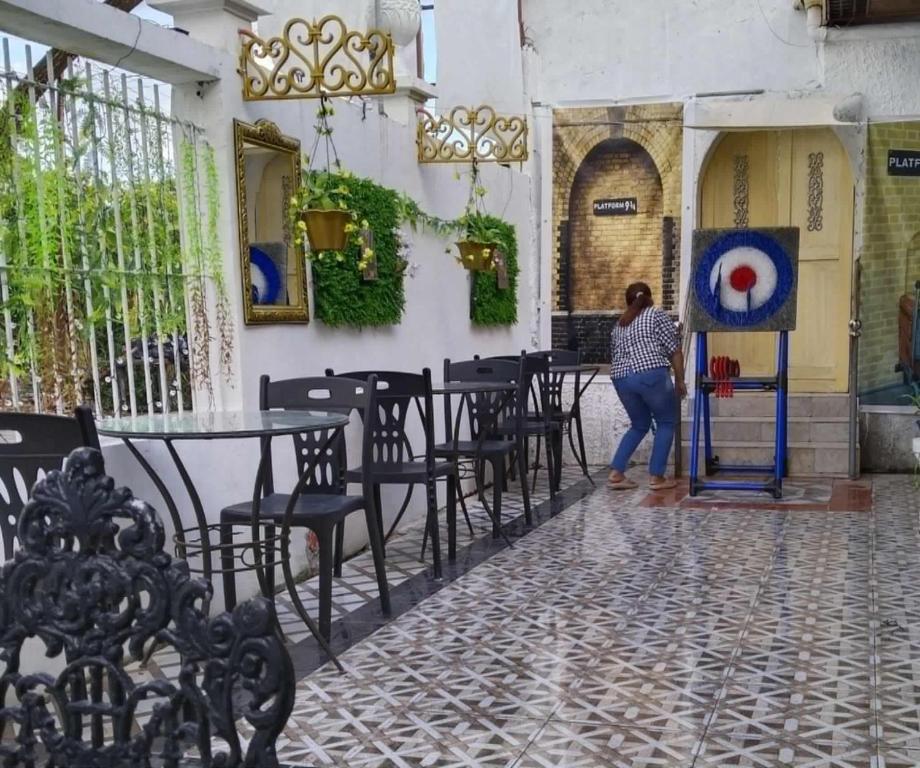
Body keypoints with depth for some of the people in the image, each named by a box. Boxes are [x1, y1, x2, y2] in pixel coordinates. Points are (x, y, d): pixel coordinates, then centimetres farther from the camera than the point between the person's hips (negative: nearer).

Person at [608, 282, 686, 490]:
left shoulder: (618, 325, 24)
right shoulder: (657, 315, 7)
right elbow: (674, 351, 3)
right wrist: (680, 381, 10)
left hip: (621, 379, 6)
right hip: (651, 376, -6)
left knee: (639, 425, 20)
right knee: (666, 423, 11)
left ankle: (616, 473, 10)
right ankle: (656, 477, 6)